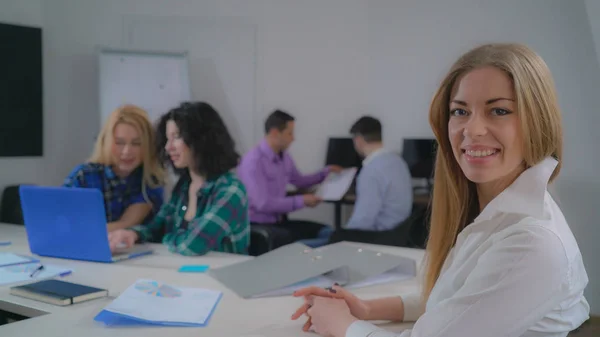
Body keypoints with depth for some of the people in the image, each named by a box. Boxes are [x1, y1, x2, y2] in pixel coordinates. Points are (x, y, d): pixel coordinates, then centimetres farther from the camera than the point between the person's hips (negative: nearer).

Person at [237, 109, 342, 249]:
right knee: (294, 239, -34)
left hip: (279, 221, 8)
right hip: (257, 225, -8)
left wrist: (326, 172, 16)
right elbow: (263, 204, -26)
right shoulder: (253, 161, -20)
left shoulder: (284, 157, 8)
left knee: (324, 231, -8)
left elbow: (299, 181, 28)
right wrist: (301, 201, -22)